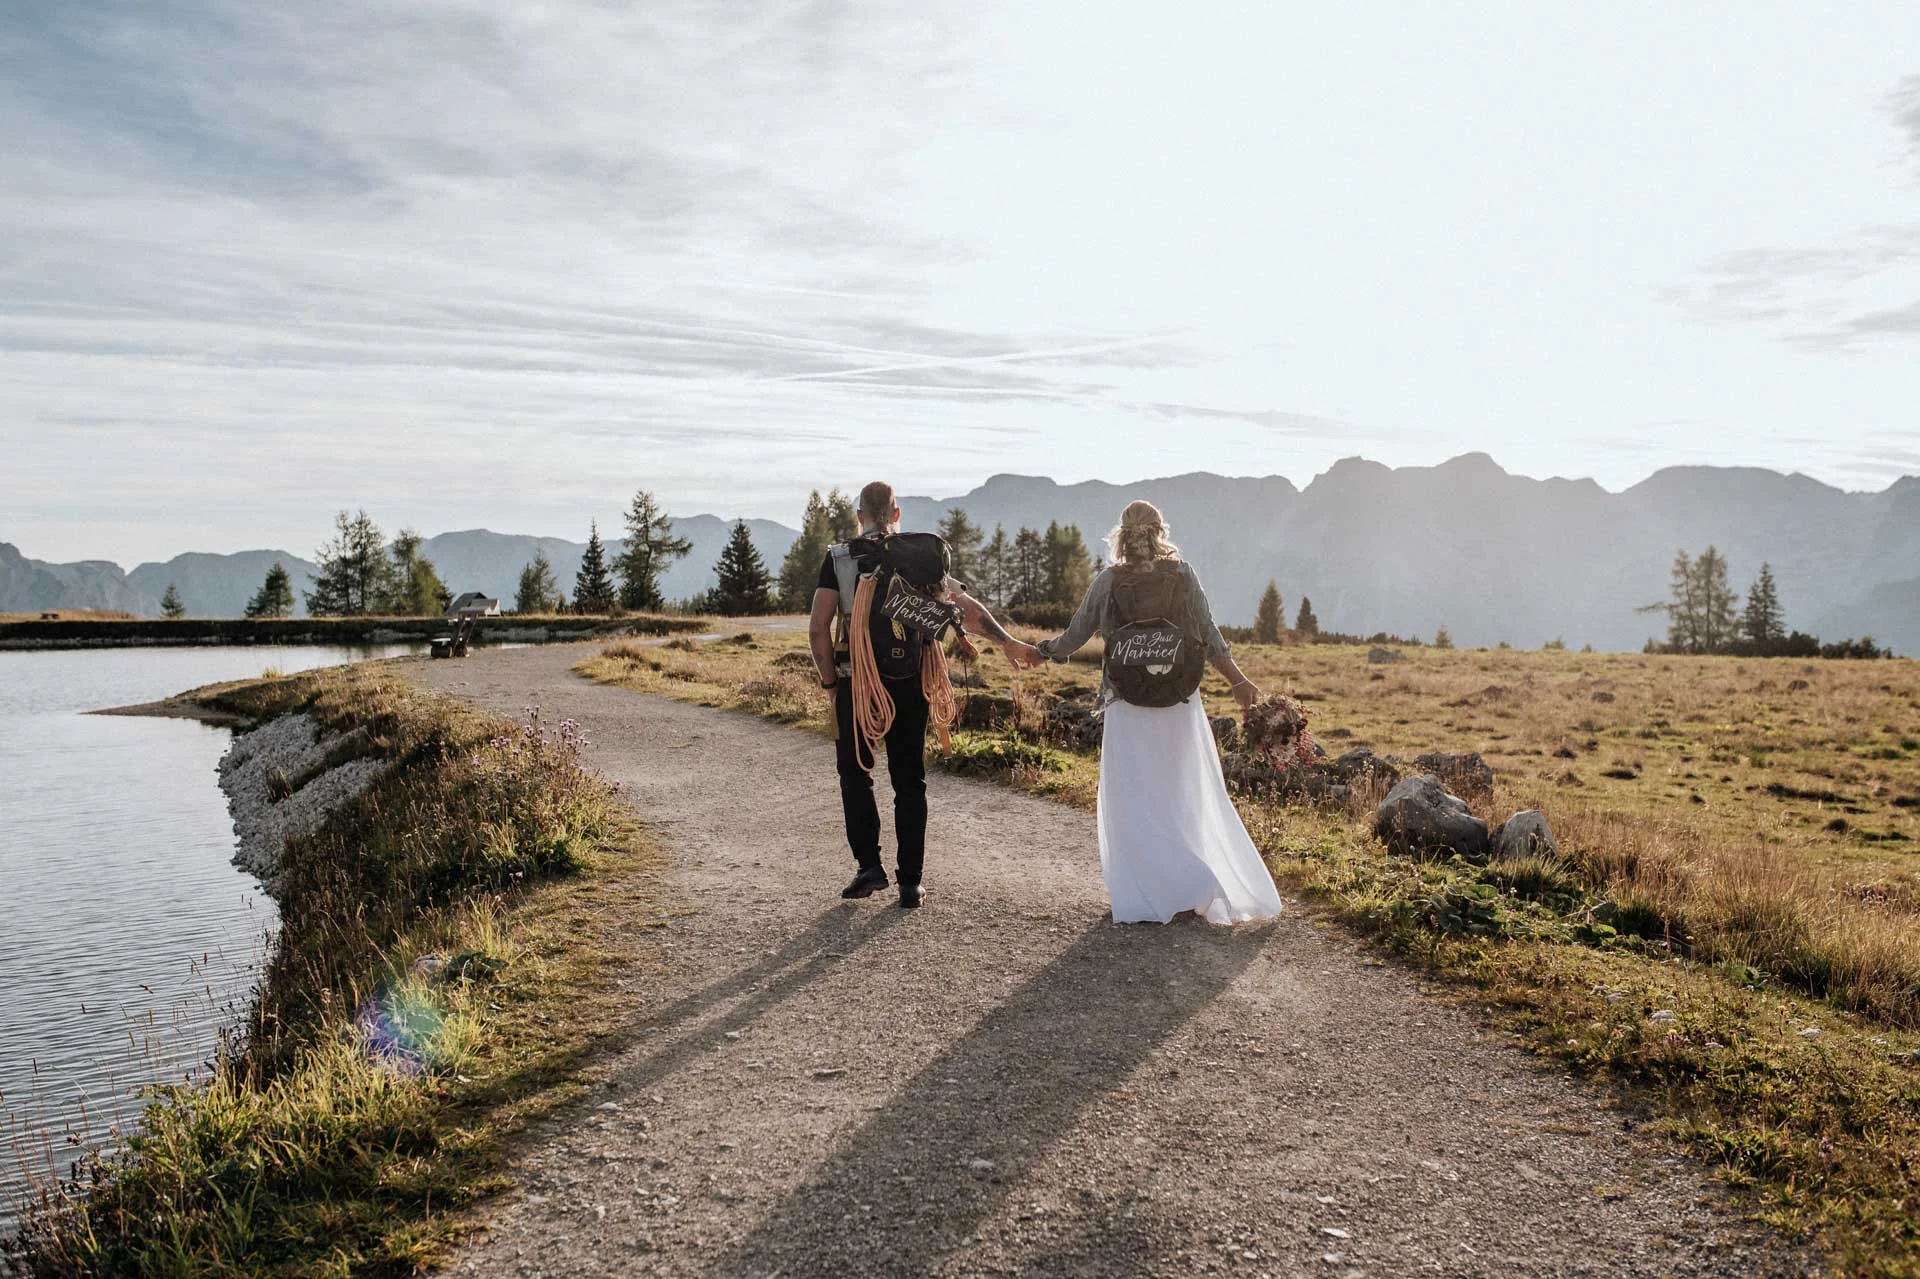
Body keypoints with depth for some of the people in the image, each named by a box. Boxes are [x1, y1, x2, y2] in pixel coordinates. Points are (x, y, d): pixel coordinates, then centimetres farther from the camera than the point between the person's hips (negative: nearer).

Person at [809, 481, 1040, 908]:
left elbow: (818, 628, -9)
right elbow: (963, 605, -3)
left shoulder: (839, 557, -2)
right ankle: (910, 883, 11)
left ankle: (869, 864, 7)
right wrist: (1008, 642, 1)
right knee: (909, 781, 9)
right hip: (909, 685, 2)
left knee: (854, 772, 15)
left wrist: (830, 680, 1)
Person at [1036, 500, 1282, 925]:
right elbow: (1210, 636, 0)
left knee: (1134, 802, 7)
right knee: (1186, 798, 12)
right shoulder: (1183, 574, 0)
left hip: (1128, 710, -2)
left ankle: (1147, 895, 4)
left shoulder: (1108, 582, -2)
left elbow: (1074, 636, 8)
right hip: (1180, 708, 2)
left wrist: (1045, 648, 27)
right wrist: (1238, 681, 6)